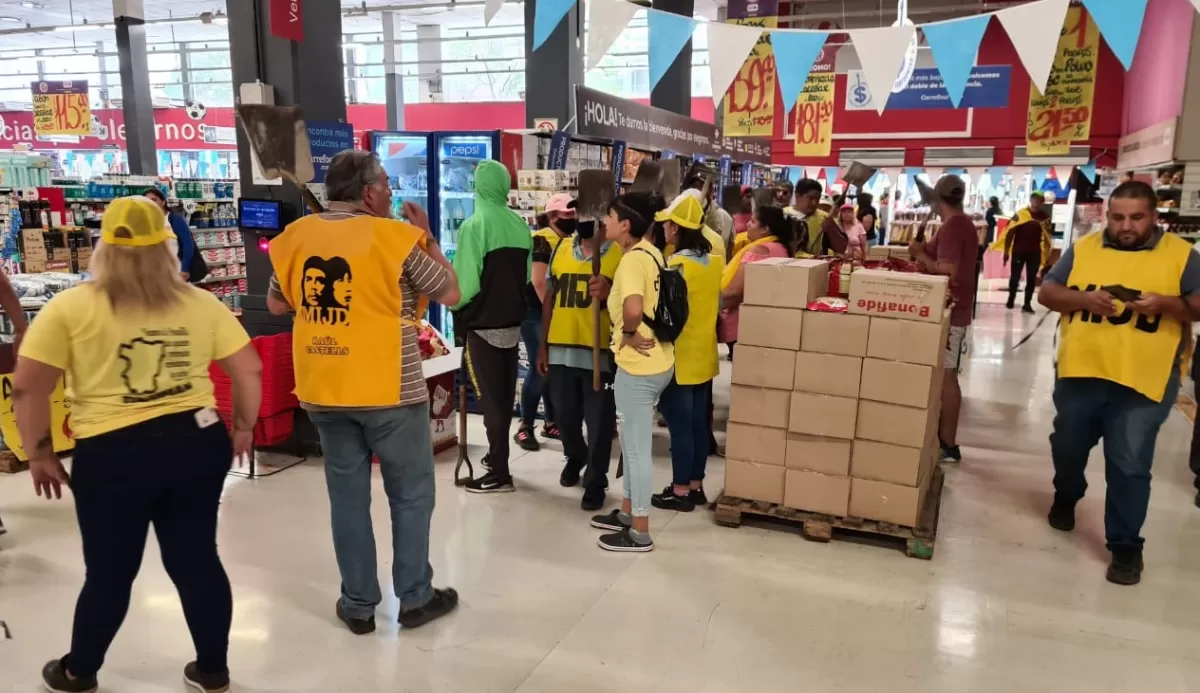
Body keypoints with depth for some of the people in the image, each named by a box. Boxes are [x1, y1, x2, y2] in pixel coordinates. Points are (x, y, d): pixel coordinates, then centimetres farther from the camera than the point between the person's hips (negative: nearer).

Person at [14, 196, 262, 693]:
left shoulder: (70, 307, -4)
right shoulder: (201, 304, 2)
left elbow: (27, 387, -5)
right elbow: (249, 370, 2)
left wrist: (39, 453, 6)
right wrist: (243, 427, 15)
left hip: (114, 456, -2)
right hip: (197, 444, 2)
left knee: (109, 572, 16)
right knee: (197, 560, 14)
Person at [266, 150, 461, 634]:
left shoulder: (297, 236, 4)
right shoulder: (394, 237, -11)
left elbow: (276, 303, 16)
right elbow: (450, 294, -3)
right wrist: (427, 237, 6)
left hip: (323, 389, 5)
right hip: (389, 390, -4)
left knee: (347, 495, 13)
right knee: (411, 495, 11)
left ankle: (358, 604, 23)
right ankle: (415, 598, 20)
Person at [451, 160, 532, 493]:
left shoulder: (474, 225, -15)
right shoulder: (520, 225, 4)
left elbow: (465, 281, -17)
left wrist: (456, 306, 1)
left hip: (482, 324, -6)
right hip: (512, 322, 6)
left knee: (490, 398, -1)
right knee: (504, 395, 15)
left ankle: (499, 473, 4)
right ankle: (497, 458, 29)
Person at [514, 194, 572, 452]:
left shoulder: (570, 241, 11)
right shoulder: (541, 240, -13)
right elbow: (538, 281, -20)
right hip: (537, 313, -8)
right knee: (539, 368, -8)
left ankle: (551, 423, 21)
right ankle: (525, 427, 1)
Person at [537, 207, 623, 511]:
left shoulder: (621, 252, -5)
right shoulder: (561, 249, 8)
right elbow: (549, 298, 13)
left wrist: (609, 293, -27)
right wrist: (543, 345, 12)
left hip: (600, 353, -4)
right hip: (561, 350, 4)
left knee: (599, 422, 5)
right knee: (565, 416, 17)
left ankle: (595, 482, 22)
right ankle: (575, 457, 45)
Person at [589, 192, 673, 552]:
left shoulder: (633, 259, -20)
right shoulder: (651, 252, 9)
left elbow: (633, 309, -37)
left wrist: (629, 334, -19)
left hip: (638, 366, -10)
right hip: (656, 361, 10)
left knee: (637, 447, 2)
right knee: (632, 442, 22)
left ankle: (640, 532, 14)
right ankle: (628, 511, 36)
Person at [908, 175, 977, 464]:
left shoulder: (951, 226, -18)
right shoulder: (965, 224, 13)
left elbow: (947, 271, -25)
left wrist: (920, 254, -14)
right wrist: (927, 250, 14)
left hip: (948, 311, -10)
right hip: (956, 309, 10)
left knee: (945, 376, -6)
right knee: (945, 375, 15)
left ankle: (948, 445, -2)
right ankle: (944, 436, 23)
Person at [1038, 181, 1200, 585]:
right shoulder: (1083, 248, 4)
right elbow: (1046, 292, 3)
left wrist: (1167, 304, -21)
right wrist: (1083, 298, -15)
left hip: (1144, 381, -3)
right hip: (1081, 373, 3)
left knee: (1129, 466, -1)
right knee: (1068, 446, 20)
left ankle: (1125, 545, 13)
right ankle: (1065, 498, 48)